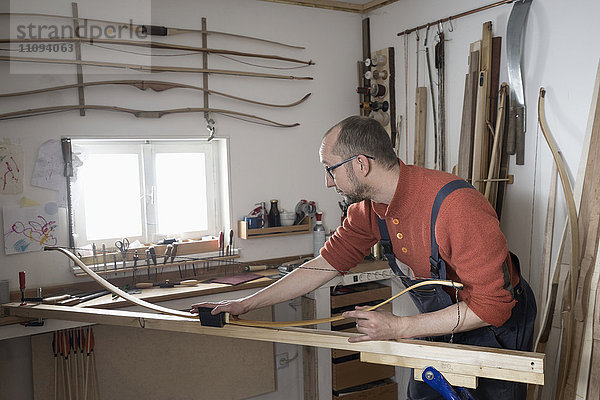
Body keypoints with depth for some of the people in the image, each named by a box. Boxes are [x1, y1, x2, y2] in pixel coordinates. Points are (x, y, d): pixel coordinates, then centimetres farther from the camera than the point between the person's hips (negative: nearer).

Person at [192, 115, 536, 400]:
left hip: (497, 326, -6)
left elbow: (491, 305, -32)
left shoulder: (457, 207, -36)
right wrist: (246, 304, -4)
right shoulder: (368, 209, -12)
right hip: (442, 325, 6)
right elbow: (326, 264, -3)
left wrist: (397, 328, -29)